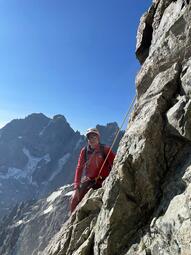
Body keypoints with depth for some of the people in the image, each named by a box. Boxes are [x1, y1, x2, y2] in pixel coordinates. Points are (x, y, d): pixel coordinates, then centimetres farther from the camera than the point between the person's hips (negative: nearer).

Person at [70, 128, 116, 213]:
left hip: (102, 182, -2)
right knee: (74, 200, -7)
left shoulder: (105, 149, -7)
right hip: (87, 182, 3)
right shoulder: (84, 151, 0)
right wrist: (76, 187, -6)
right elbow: (79, 168, 0)